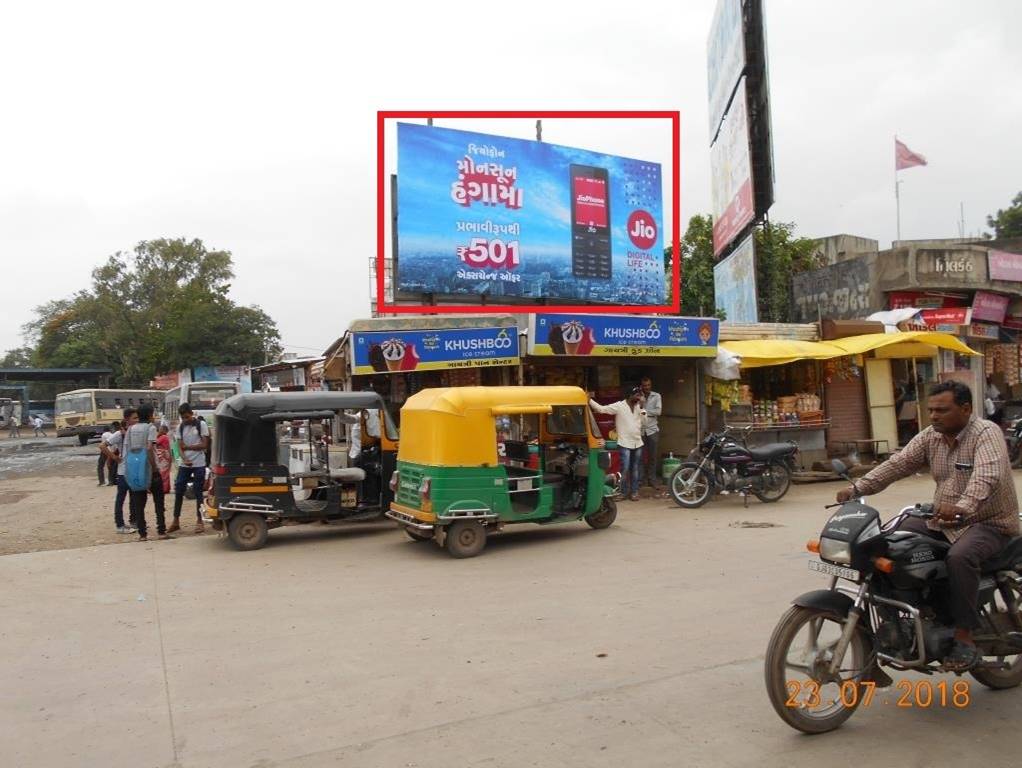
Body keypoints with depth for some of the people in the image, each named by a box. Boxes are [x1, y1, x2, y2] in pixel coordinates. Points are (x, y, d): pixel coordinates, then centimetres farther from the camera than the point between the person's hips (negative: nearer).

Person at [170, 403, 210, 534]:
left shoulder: (201, 425, -5)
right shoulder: (180, 427, 6)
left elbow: (204, 445, -9)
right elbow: (180, 447, 2)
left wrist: (188, 447, -8)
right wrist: (184, 459, -15)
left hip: (199, 465, -4)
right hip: (184, 464, 4)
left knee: (198, 492, 2)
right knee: (178, 491, 4)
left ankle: (199, 520, 12)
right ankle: (176, 521, 13)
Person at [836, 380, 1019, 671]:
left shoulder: (986, 433, -16)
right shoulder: (931, 436, 5)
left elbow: (987, 476, -35)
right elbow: (898, 464, -4)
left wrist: (962, 507, -54)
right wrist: (858, 488, -18)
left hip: (989, 523, -7)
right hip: (943, 521, 7)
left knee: (959, 557, -35)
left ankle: (964, 637, -22)